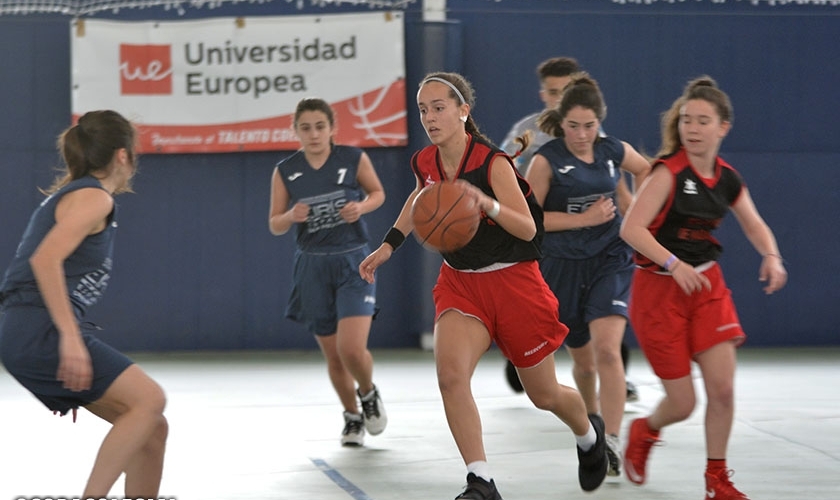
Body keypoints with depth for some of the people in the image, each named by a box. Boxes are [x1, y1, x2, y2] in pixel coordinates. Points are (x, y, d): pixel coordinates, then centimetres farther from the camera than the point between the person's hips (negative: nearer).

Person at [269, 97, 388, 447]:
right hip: (313, 267, 2)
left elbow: (377, 193, 10)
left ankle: (368, 393, 17)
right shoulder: (285, 172, -3)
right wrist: (291, 217, -19)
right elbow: (274, 225, 4)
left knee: (352, 349, -16)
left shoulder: (354, 159, -6)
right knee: (333, 355, 9)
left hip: (353, 263, -2)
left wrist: (361, 207, -12)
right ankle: (352, 417, 33)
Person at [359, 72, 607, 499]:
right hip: (460, 282, 4)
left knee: (543, 394, 12)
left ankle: (589, 435, 46)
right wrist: (389, 244, 15)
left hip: (513, 282, -4)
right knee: (450, 373, -24)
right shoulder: (425, 163, -5)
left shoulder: (492, 163, -22)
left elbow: (527, 228, -29)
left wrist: (487, 204, -46)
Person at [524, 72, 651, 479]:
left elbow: (646, 169, 20)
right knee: (583, 358, 12)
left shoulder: (614, 151, -1)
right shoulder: (546, 160, -11)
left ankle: (611, 444, -22)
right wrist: (584, 218, -17)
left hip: (609, 260, 1)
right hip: (563, 267, -1)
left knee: (607, 349, -19)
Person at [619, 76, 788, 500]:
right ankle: (644, 432, 35)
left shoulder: (727, 179, 2)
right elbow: (631, 229, -24)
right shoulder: (669, 172, -16)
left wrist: (771, 257, -3)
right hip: (659, 289, -5)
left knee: (723, 389, -7)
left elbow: (754, 225, 17)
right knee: (682, 404, -1)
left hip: (707, 285, 5)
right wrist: (674, 265, -35)